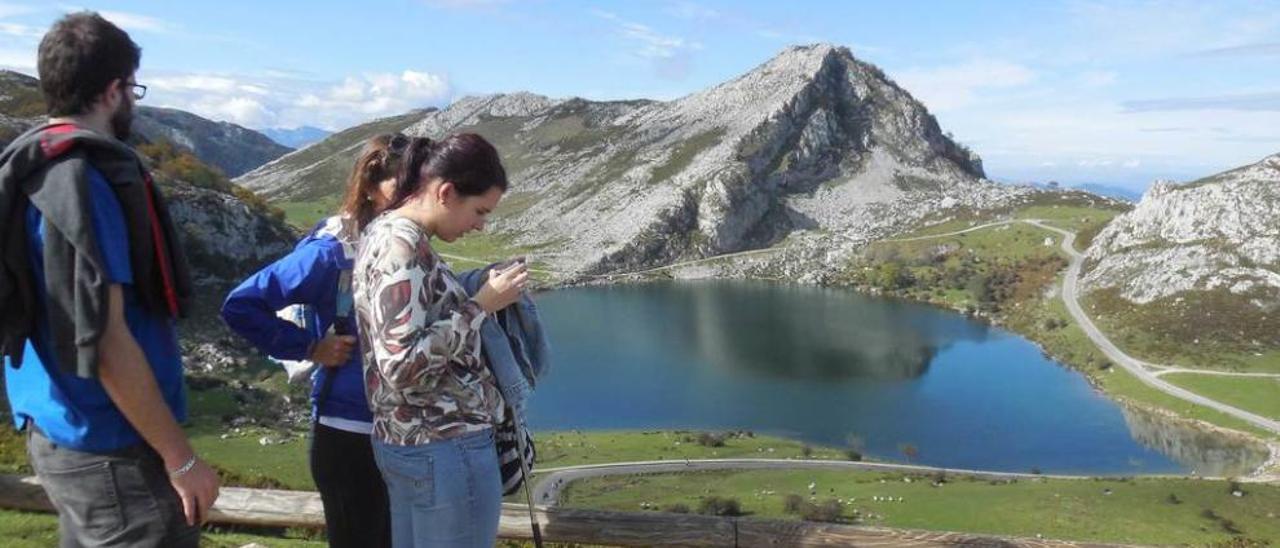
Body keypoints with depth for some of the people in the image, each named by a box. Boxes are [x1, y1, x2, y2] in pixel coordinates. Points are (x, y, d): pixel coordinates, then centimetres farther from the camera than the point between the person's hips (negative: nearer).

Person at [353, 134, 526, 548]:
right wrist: (480, 306, -21)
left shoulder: (383, 231, 9)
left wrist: (480, 296, 12)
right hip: (447, 448, -10)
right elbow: (403, 365, -26)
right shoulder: (404, 245, -20)